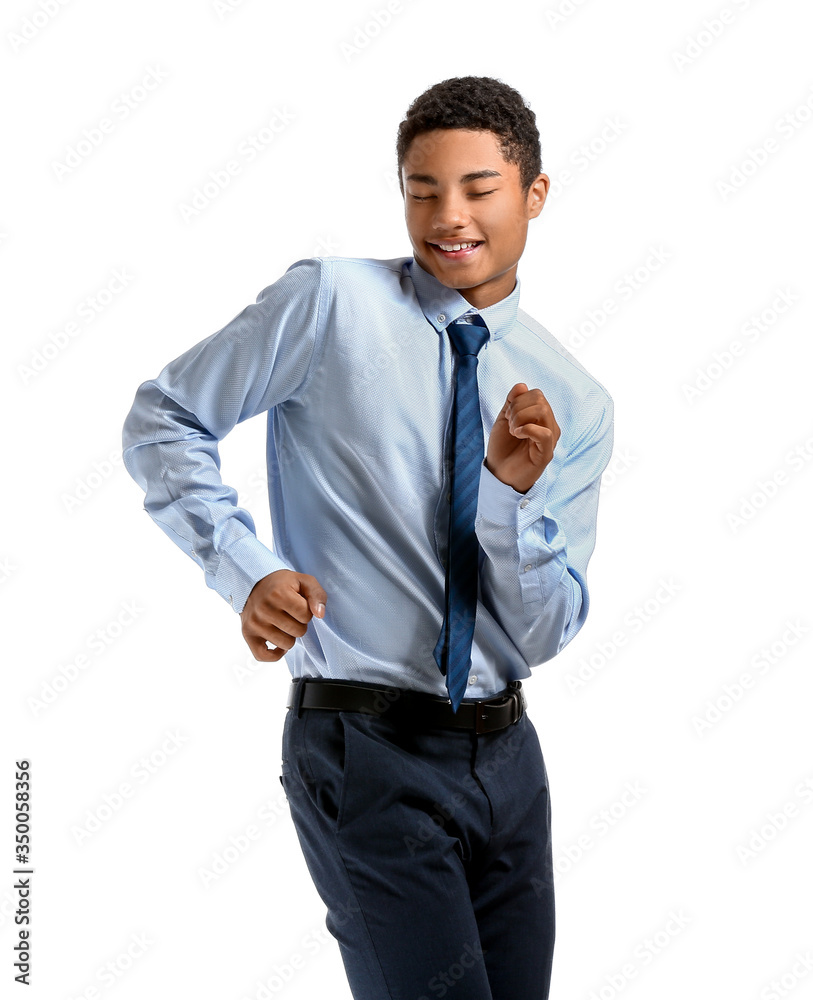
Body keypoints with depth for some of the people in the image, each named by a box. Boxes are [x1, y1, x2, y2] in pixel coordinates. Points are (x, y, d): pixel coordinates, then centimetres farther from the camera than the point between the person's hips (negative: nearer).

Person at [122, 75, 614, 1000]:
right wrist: (246, 571, -12)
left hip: (504, 750, 5)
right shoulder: (330, 303, -7)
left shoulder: (577, 403, 4)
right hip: (367, 748, -5)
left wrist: (514, 492, -16)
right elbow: (162, 421, 0)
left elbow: (545, 634, 1)